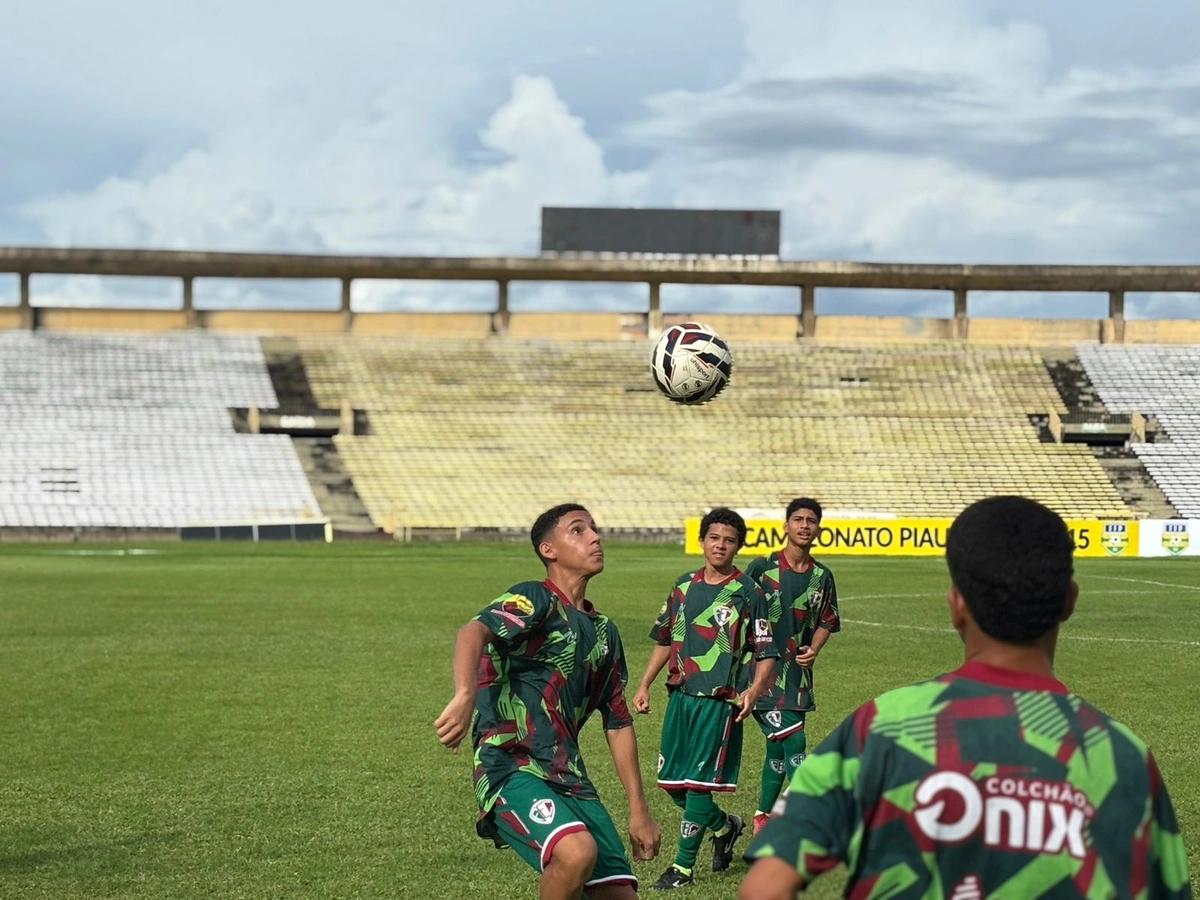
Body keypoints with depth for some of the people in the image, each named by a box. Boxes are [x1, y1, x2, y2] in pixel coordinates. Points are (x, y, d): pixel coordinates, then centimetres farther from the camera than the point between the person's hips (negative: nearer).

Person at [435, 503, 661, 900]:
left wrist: (638, 809, 21)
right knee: (578, 851, -33)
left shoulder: (604, 632, 20)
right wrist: (465, 696, -45)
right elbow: (474, 632, -25)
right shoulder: (534, 600, -4)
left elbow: (618, 723, 25)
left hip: (569, 778, 8)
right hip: (512, 767, -7)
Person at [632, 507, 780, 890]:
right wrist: (644, 685, 14)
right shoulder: (684, 586, 10)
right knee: (671, 781, 9)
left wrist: (754, 691, -23)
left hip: (719, 701, -6)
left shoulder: (748, 594, -5)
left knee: (698, 784, -6)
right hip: (680, 696, 6)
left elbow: (767, 654, -6)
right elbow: (664, 640, 20)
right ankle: (725, 826, 34)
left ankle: (683, 866, 4)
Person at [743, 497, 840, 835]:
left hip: (797, 673, 5)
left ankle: (763, 817, 25)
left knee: (778, 749, 11)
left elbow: (826, 622, 16)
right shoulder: (762, 568, -5)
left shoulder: (822, 577, 7)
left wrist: (813, 649, -2)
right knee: (793, 742, -14)